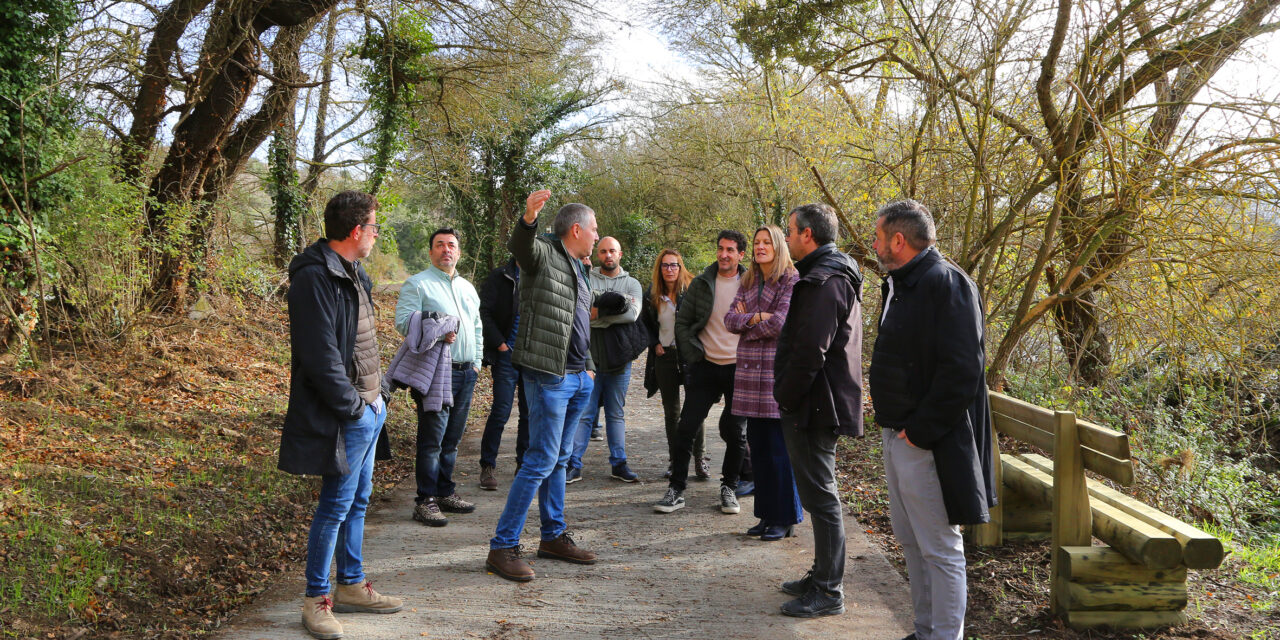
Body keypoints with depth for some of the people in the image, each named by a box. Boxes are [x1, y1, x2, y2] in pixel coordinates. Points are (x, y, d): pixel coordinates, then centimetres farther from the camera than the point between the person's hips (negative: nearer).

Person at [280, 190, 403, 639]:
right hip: (346, 416, -10)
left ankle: (352, 585, 30)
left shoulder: (353, 273, 14)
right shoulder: (315, 278, -18)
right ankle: (316, 600, 12)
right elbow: (321, 357, -22)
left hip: (368, 408, 10)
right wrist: (355, 407, -18)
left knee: (357, 500, 17)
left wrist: (375, 395, 12)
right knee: (336, 505, -1)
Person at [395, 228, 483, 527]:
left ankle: (446, 492, 22)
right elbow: (403, 320, -13)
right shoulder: (417, 284, -1)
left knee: (452, 438, 12)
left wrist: (476, 362, 18)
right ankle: (425, 500, -2)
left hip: (466, 373, 7)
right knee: (432, 439, -7)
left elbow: (477, 328, 27)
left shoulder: (467, 287, 20)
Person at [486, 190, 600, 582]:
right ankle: (502, 547, -4)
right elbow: (519, 244, -31)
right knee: (541, 460, -10)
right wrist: (528, 218, -51)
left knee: (558, 460, 16)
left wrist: (588, 367, 22)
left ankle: (554, 536, 26)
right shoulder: (544, 253, -6)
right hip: (549, 375, -9)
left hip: (577, 379, 9)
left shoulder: (577, 268, 21)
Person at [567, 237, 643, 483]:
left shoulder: (632, 284, 8)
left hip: (619, 360, 2)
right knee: (583, 412, -1)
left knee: (616, 413, 12)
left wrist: (598, 313, -12)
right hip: (589, 358, -2)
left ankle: (619, 463, 20)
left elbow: (633, 314, -10)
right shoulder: (586, 279, 5)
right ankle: (574, 465, 6)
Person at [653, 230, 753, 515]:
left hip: (739, 368, 0)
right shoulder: (701, 283, 3)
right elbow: (682, 322, 8)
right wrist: (693, 355, -1)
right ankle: (676, 490, 7)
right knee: (686, 428, -2)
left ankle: (729, 488, 22)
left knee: (736, 432, 5)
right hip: (705, 366, 1)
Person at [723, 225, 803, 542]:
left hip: (778, 370, -7)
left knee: (781, 448, -3)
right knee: (758, 447, 10)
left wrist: (747, 324, -2)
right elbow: (730, 319, 7)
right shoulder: (748, 282, 16)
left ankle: (784, 519, 7)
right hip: (750, 372, 7)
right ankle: (767, 514, 20)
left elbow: (780, 322, -15)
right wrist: (755, 318, -11)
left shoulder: (791, 281, -5)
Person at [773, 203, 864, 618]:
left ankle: (828, 592, 6)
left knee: (820, 496, -3)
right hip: (820, 404, 11)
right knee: (818, 494, 18)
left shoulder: (824, 281, -18)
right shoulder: (835, 275, 16)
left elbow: (809, 352, -24)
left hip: (813, 407, -11)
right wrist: (788, 397, 16)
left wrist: (786, 398, -14)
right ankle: (823, 575, 29)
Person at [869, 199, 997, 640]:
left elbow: (961, 370, -23)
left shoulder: (947, 284, -16)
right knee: (910, 540, 19)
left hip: (927, 443, -10)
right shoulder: (899, 285, 13)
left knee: (939, 548, 1)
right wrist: (891, 424, 11)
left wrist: (919, 432, -21)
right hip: (897, 434, 10)